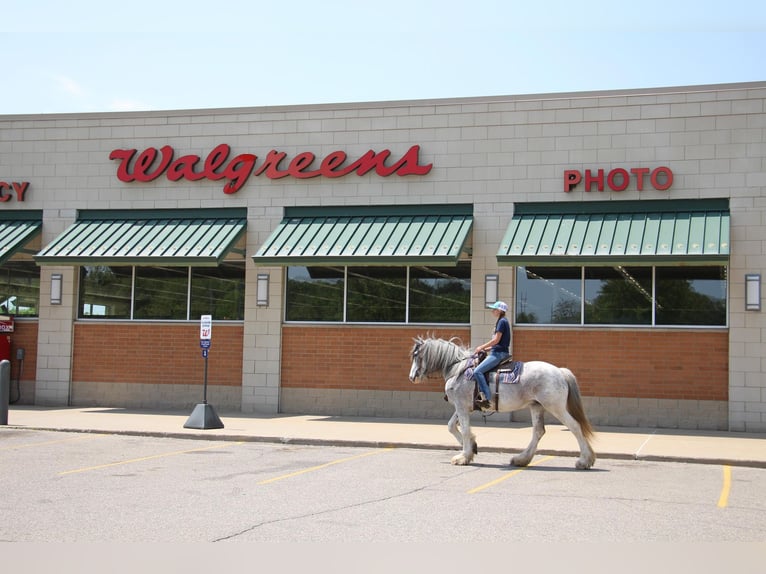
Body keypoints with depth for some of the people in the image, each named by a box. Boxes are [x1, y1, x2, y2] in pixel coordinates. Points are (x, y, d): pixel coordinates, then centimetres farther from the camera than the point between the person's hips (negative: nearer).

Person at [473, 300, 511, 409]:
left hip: (499, 354, -11)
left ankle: (486, 398, -26)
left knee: (477, 371, -21)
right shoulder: (502, 321, 19)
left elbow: (496, 340, -17)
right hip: (499, 352, 11)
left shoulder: (502, 322, -11)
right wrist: (487, 349, 14)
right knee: (480, 370, 16)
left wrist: (482, 347, -9)